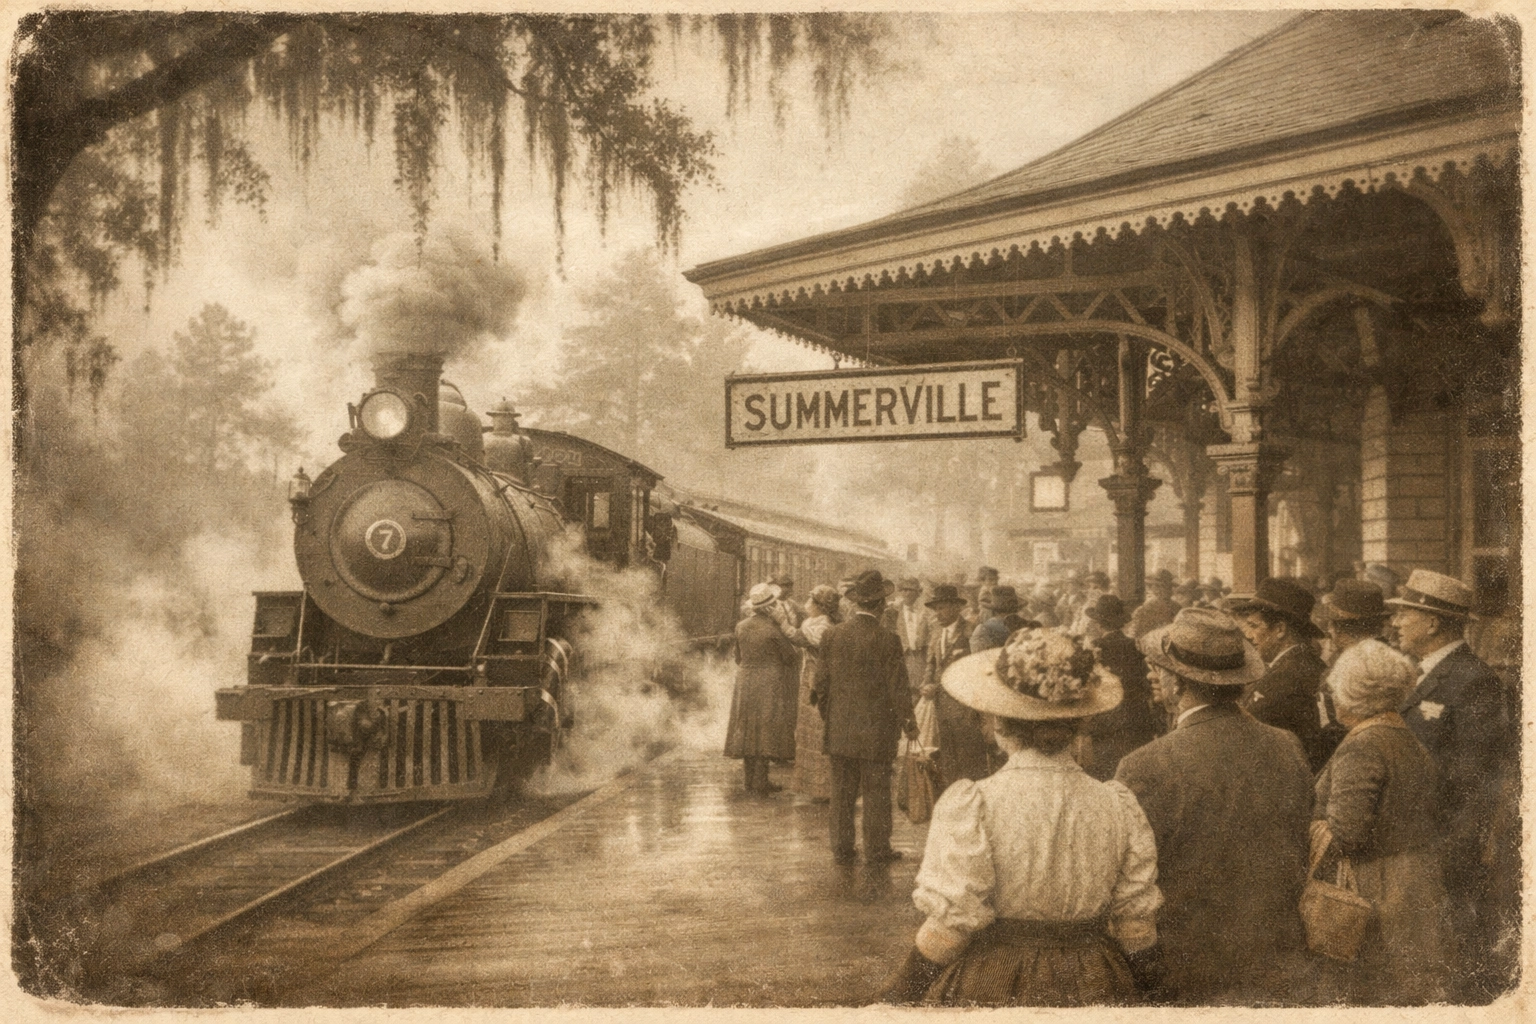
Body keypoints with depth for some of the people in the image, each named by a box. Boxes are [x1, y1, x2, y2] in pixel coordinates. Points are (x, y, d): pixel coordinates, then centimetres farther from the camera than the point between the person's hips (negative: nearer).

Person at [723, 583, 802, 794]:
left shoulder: (741, 626, 0)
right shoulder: (772, 629, -17)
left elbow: (738, 656, 9)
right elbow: (790, 656, -10)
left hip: (745, 684, 5)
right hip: (769, 685, -5)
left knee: (748, 730, 11)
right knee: (766, 730, 1)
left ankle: (750, 780, 16)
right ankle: (760, 782, 1)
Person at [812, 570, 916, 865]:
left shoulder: (832, 635, -2)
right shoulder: (886, 642, -14)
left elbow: (822, 682, 4)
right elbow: (897, 688, -9)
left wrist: (826, 715, 18)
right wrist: (907, 722, 6)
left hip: (839, 730, 4)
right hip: (876, 730, -4)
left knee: (842, 792, 11)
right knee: (876, 792, 7)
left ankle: (841, 848, 16)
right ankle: (877, 849, 15)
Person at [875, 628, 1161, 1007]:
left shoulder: (970, 808, -18)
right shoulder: (1120, 808, -7)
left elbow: (949, 929, -18)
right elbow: (1138, 931, -1)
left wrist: (893, 997, -4)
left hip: (988, 990, -3)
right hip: (1093, 991, 3)